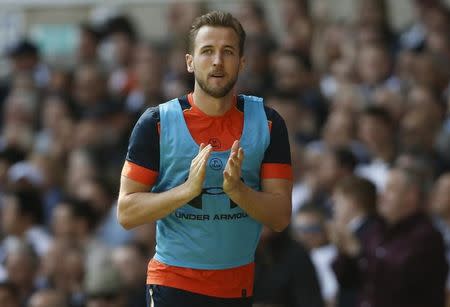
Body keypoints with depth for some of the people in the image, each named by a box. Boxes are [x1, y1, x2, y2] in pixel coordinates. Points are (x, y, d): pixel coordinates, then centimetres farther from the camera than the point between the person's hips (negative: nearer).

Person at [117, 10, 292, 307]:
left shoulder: (268, 123, -1)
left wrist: (237, 189, -21)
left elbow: (281, 217, -3)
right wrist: (188, 189, -22)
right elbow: (126, 213, -9)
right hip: (173, 281, -2)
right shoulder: (156, 123, -6)